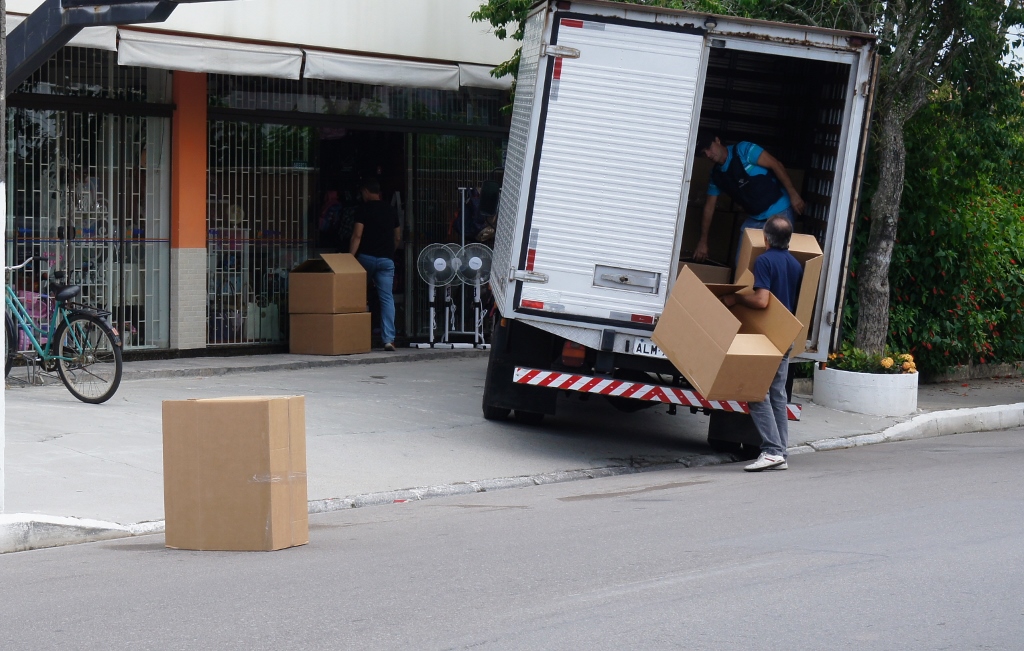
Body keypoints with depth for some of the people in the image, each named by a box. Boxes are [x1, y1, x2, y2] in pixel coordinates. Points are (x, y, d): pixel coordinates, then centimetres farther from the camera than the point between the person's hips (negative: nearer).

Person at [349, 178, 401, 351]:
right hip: (386, 259, 3)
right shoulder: (391, 211, 13)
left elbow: (357, 235, -11)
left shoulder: (363, 209, -3)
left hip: (366, 257, -3)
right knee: (387, 298, -1)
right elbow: (398, 238, 18)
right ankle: (389, 339, -11)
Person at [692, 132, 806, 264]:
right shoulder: (716, 175, 6)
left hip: (778, 211, -6)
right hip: (754, 219, 6)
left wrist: (793, 194, -18)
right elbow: (709, 207, 12)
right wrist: (703, 241, 11)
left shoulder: (743, 150, -12)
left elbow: (776, 165, -14)